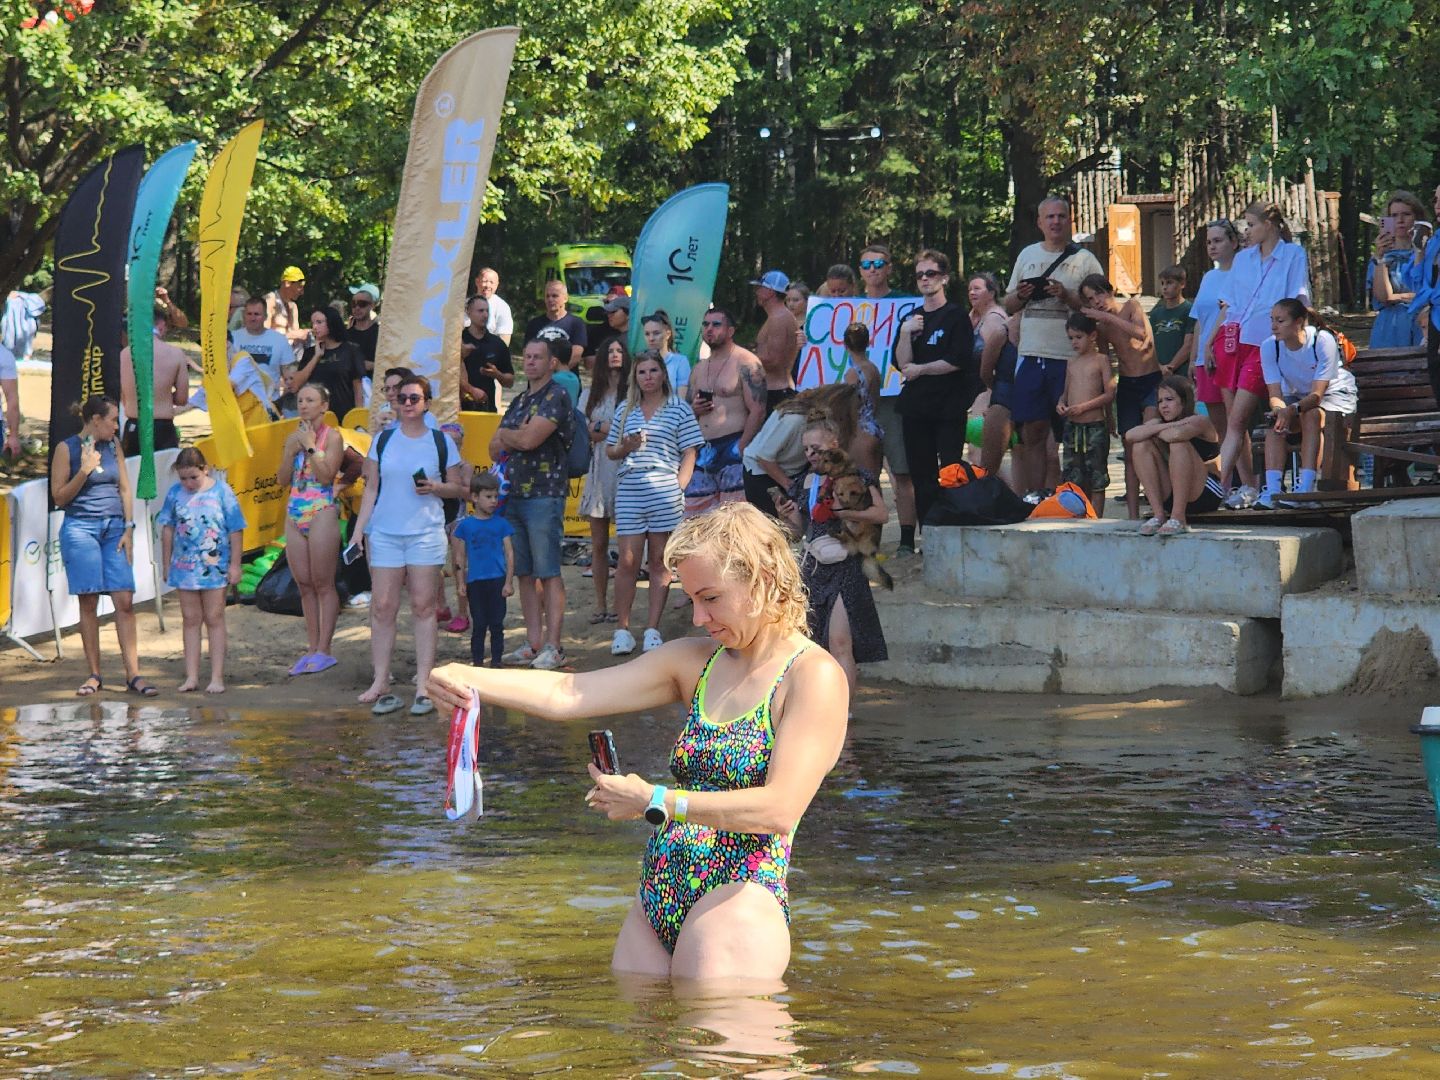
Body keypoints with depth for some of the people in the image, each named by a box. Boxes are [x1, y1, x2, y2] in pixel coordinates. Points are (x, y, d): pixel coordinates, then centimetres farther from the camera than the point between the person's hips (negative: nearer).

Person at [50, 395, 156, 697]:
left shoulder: (113, 445, 12)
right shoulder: (67, 449, -2)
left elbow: (124, 488, 13)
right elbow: (59, 497, -3)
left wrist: (128, 528, 3)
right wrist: (84, 471, -16)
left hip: (115, 528, 4)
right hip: (81, 528, -4)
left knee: (125, 601, -5)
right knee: (89, 603, -1)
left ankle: (133, 675, -6)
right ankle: (94, 675, 7)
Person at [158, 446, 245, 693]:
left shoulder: (221, 491, -6)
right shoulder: (175, 493, 1)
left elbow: (236, 530, -3)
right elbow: (168, 529, 10)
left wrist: (235, 564, -4)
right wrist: (167, 563, 10)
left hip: (215, 566, -3)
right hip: (185, 566, 3)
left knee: (214, 619, 2)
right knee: (190, 620, 7)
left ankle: (217, 677, 5)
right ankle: (191, 676, 11)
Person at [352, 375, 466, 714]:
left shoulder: (441, 442, 5)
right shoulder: (383, 440, 9)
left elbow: (458, 488, 10)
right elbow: (371, 488, 11)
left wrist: (436, 487, -11)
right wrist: (359, 529, 4)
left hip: (426, 533, -1)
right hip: (385, 533, 1)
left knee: (423, 607, -2)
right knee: (382, 607, -2)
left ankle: (423, 686, 1)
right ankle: (380, 683, 2)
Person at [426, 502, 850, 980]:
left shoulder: (813, 676, -6)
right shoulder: (694, 661, 15)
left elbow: (779, 809, -17)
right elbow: (568, 695, 6)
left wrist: (656, 802, -14)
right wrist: (467, 679, -10)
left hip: (738, 901, -7)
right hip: (658, 899, 7)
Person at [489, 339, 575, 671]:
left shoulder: (556, 397, -6)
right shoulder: (518, 402, 19)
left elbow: (530, 439, -18)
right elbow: (495, 450, 15)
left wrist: (505, 435, 2)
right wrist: (517, 436, -4)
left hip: (545, 494, -8)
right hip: (513, 494, 8)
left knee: (548, 573, -7)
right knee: (524, 573, 8)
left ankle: (552, 646, -7)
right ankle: (533, 643, 11)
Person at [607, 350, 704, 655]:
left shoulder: (678, 410, 6)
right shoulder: (625, 410, 15)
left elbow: (689, 453, 4)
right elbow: (610, 450, 21)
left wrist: (679, 488, -6)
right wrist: (626, 447, -2)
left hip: (665, 490, -2)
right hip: (629, 490, 2)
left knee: (660, 562, 2)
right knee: (628, 561, -2)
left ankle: (653, 629, 6)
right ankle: (622, 629, 3)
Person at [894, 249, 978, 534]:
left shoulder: (956, 316, -1)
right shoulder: (911, 318, 15)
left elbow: (958, 360, -11)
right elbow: (902, 363, 5)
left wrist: (920, 369, -5)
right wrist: (906, 333, -9)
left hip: (949, 406, -5)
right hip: (916, 408, 5)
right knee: (921, 474, 4)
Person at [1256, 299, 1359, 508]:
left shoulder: (1323, 340, -28)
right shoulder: (1269, 346, -16)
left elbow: (1317, 394, -31)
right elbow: (1275, 395, -19)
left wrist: (1293, 409, -49)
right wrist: (1280, 410, -44)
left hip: (1334, 392, -4)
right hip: (1296, 395, 4)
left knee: (1312, 414, -35)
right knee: (1275, 421, -27)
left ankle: (1306, 486, -40)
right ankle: (1272, 489, -34)